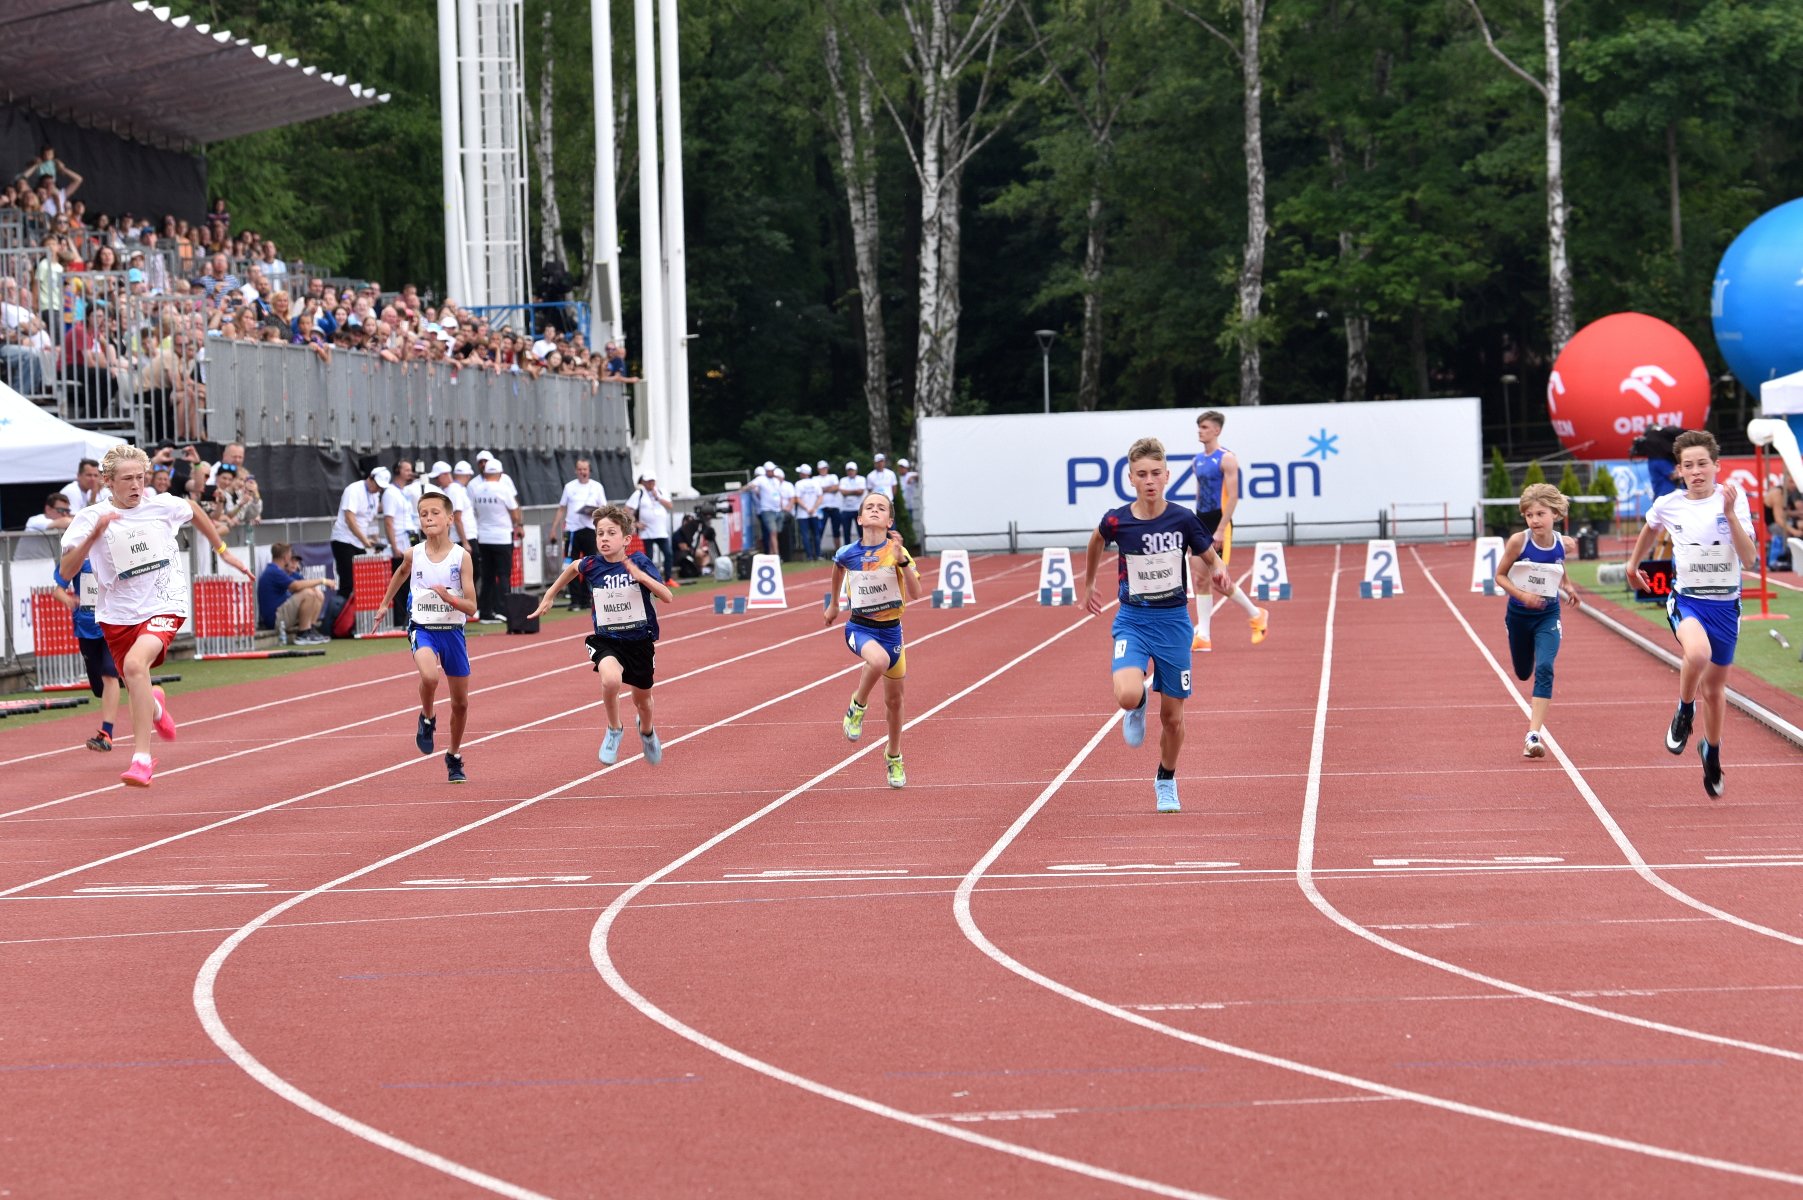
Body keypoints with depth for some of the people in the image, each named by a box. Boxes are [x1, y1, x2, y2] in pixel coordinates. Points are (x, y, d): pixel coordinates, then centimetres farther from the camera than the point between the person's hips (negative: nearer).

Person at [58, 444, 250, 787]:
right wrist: (94, 534, -28)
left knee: (135, 664, -30)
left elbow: (193, 510, 19)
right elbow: (66, 572, -16)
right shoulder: (92, 518, -9)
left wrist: (222, 550, 26)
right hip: (117, 614, 2)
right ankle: (154, 706, 58)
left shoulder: (162, 506, -5)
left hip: (163, 607, -2)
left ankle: (141, 759, -30)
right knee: (137, 690, 15)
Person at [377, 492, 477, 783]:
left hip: (452, 630, 1)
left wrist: (449, 597, -28)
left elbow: (471, 607, -10)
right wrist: (385, 602, 27)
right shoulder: (414, 554, -4)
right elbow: (401, 572, 23)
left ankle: (454, 758, 33)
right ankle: (427, 719, 0)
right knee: (429, 676, -33)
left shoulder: (461, 557, -9)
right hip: (422, 628, -1)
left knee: (461, 701, 10)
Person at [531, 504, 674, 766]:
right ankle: (614, 731, -4)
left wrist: (641, 576, -32)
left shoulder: (640, 563, -14)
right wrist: (550, 595, 21)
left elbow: (667, 597, -21)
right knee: (611, 680, -32)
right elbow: (572, 567, 16)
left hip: (640, 639, 0)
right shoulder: (592, 565, -9)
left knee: (641, 699, 18)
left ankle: (646, 730, 57)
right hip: (606, 639, 0)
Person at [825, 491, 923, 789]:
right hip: (860, 627, -1)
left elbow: (915, 594, -20)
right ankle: (857, 707, -9)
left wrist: (902, 560, -31)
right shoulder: (848, 553, -8)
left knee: (894, 699, 13)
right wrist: (833, 604, 27)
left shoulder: (896, 550, -12)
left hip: (891, 629, 1)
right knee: (879, 660, -37)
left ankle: (894, 757, 35)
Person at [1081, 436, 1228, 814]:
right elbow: (1096, 542, 15)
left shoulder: (1183, 520, -10)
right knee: (1128, 695, -27)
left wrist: (1217, 572, -17)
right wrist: (1088, 585, 24)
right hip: (1133, 620, -1)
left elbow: (1209, 559, 6)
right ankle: (1138, 709, 12)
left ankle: (1166, 782, 34)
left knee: (1172, 716, 8)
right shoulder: (1116, 521, -10)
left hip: (1174, 621, 1)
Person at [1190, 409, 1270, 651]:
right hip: (1201, 523, 8)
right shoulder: (1199, 459, 13)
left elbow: (1233, 497, -16)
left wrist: (1220, 530, -20)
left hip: (1219, 524, -8)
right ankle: (1203, 636, 0)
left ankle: (1256, 615, 14)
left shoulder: (1226, 459, -11)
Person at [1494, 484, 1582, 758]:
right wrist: (1521, 594, -22)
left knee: (1544, 670, -19)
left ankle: (1533, 736, -22)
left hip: (1548, 615, 0)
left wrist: (1567, 587, -2)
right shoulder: (1518, 542, -17)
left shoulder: (1564, 544, -10)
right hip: (1518, 615, 0)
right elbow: (1500, 575, -7)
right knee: (1523, 672, 16)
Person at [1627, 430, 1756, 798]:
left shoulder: (1732, 499, -8)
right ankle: (1684, 712, -5)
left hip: (1725, 604, 1)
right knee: (1698, 653, -35)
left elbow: (1749, 558, -15)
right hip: (1686, 599, -1)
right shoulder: (1667, 505, -3)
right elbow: (1650, 529, 22)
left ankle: (1711, 751, 42)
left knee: (1715, 687, 14)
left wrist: (1730, 515, -25)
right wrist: (1633, 563, 33)